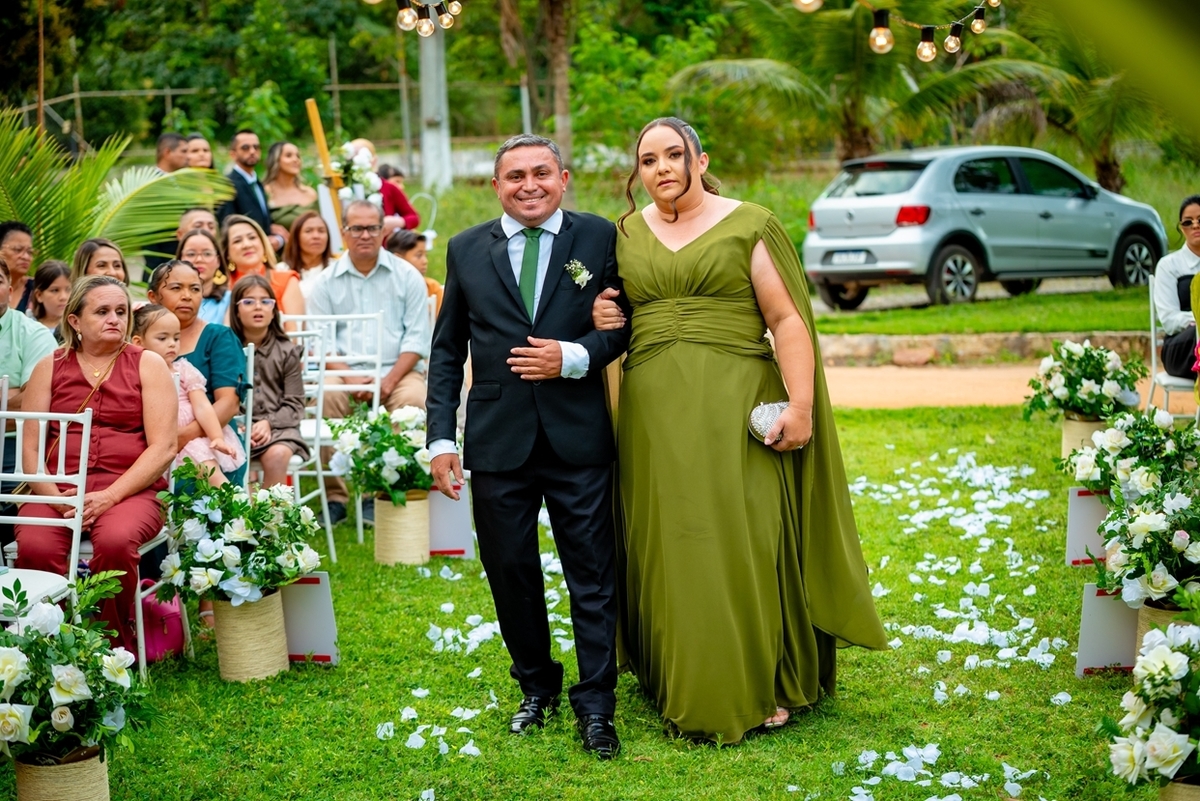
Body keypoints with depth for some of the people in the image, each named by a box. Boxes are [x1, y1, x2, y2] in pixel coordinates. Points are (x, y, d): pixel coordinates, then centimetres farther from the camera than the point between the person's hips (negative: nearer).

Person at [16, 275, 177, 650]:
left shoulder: (148, 365, 10)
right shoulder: (49, 367, 15)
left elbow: (163, 447, -1)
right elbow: (29, 446, 6)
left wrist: (109, 496, -14)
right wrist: (56, 498, -12)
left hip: (130, 490, -1)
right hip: (58, 489, 2)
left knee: (115, 541, -35)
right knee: (34, 547, -31)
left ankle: (119, 646, -15)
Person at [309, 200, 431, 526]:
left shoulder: (407, 276, 7)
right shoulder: (328, 281, 10)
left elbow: (416, 337, 2)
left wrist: (389, 381, -13)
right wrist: (350, 377, -13)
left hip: (398, 370, 0)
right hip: (345, 370, 1)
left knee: (413, 398, -32)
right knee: (325, 395, -31)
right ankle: (336, 495, -22)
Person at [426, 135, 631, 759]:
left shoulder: (600, 238, 2)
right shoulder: (466, 250, 7)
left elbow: (627, 325, 3)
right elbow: (447, 350, 8)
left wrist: (574, 356, -15)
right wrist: (440, 437, 1)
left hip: (578, 439, -2)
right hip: (497, 441, 2)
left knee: (592, 575, 2)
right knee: (510, 572, 10)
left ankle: (596, 706, 11)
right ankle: (537, 688, 28)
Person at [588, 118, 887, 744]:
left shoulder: (748, 225, 0)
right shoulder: (625, 234, 12)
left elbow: (788, 321, -5)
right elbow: (607, 308, 24)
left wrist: (801, 404, -14)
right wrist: (600, 319, 0)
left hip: (735, 404, -3)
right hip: (655, 411, 4)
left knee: (743, 540, -2)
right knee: (669, 544, 6)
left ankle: (758, 688, 10)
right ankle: (682, 686, 17)